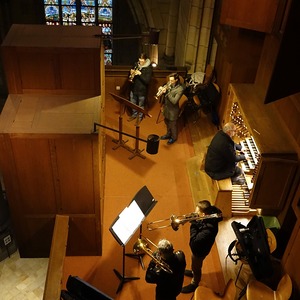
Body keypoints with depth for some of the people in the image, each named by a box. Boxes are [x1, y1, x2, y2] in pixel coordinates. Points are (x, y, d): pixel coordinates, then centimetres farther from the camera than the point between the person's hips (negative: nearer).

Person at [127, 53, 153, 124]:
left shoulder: (149, 68, -16)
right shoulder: (136, 65, 0)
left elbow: (147, 80, -23)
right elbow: (130, 76, 11)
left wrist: (140, 74, -31)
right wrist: (131, 73, -13)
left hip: (142, 90, -5)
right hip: (133, 88, 5)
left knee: (141, 105, 12)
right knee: (132, 103, 20)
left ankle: (140, 117, 34)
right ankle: (134, 114, 44)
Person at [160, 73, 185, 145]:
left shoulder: (180, 89, -27)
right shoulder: (169, 83, -7)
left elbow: (174, 101, -31)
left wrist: (167, 92, -32)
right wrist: (163, 89, -18)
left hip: (173, 110, -7)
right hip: (166, 107, 7)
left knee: (173, 124, 15)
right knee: (167, 122, 27)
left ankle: (173, 137, 38)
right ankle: (168, 134, 51)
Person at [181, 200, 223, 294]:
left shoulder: (208, 231, -45)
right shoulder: (210, 217, -21)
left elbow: (194, 241, -38)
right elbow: (199, 225, -4)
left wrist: (193, 224, -36)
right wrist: (195, 221, -25)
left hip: (199, 250, -7)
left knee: (196, 267, 22)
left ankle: (194, 284, 50)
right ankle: (193, 272, 65)